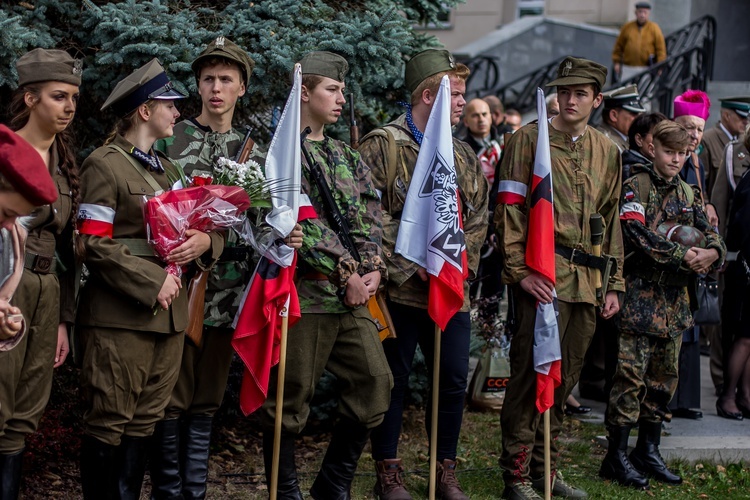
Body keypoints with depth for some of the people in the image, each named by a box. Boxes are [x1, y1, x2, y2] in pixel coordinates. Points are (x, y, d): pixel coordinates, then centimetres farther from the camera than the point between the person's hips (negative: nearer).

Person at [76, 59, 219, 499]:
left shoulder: (167, 169, 19)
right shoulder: (104, 165, -5)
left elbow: (197, 228, 22)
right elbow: (95, 245, -12)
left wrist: (205, 240, -3)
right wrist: (152, 283, -16)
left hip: (169, 313, 7)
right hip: (121, 315, -7)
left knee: (145, 421, 9)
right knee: (109, 424, -3)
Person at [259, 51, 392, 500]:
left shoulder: (347, 157, 19)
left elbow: (370, 218, 12)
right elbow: (302, 220, -14)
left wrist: (373, 267, -5)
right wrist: (345, 272, -16)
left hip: (354, 294, 7)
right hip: (306, 291, -7)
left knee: (375, 381, 5)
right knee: (291, 396, 0)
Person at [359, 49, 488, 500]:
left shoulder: (464, 155, 16)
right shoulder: (384, 144, -3)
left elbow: (478, 217, 12)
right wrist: (411, 264, -15)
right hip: (400, 288, -5)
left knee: (454, 378, 7)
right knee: (394, 379, 2)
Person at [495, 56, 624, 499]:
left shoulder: (608, 151, 15)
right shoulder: (529, 139, -1)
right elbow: (509, 209, -5)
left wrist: (613, 284, 15)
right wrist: (520, 270, -13)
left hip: (588, 282, 5)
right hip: (543, 277, -5)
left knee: (566, 377, 11)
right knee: (531, 372, -6)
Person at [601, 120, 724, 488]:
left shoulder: (688, 195, 15)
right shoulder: (634, 187, -6)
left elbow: (709, 232, 9)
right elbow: (638, 234, -19)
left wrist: (713, 251, -15)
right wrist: (683, 255, -21)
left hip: (675, 298, 7)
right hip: (639, 295, -7)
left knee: (664, 375, 11)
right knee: (631, 374, -7)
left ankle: (648, 451, 22)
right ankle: (617, 455, 0)